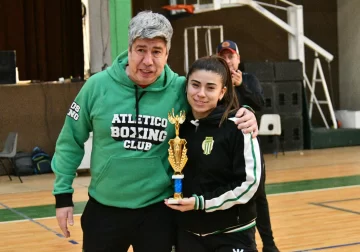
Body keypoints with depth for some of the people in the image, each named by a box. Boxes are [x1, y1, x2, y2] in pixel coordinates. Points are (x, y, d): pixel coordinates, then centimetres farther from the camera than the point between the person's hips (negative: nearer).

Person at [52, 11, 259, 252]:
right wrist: (63, 193, 4)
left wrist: (243, 114, -14)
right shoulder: (98, 85, -8)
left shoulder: (181, 89, -9)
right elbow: (70, 141, 2)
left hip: (158, 211, 0)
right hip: (103, 209, 1)